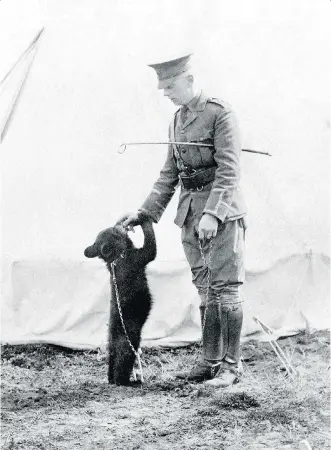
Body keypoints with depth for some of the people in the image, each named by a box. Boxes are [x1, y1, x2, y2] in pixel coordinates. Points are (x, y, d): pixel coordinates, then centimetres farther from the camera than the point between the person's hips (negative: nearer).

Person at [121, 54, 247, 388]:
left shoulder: (220, 114, -9)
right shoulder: (176, 122, 14)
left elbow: (229, 170, -16)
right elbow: (169, 175, 18)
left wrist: (213, 213, -24)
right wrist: (146, 212, 11)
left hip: (221, 212, -7)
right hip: (190, 212, 7)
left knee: (225, 288, -5)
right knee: (205, 290, 9)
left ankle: (231, 365, -1)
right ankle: (209, 361, 13)